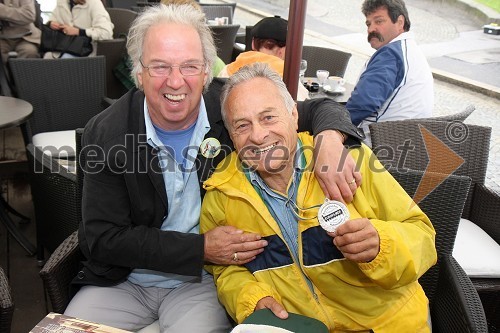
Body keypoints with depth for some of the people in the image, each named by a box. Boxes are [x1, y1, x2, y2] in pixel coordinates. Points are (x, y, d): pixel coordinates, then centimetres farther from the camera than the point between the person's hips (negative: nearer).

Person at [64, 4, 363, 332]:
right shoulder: (106, 132, -13)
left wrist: (329, 138, -27)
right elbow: (102, 239, -12)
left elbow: (320, 108, -2)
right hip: (124, 279, 1)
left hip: (203, 281, 0)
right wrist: (200, 247, -20)